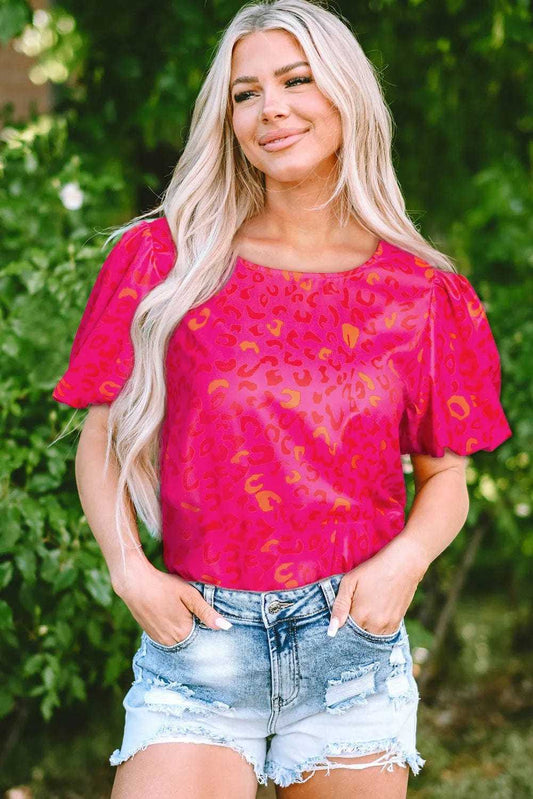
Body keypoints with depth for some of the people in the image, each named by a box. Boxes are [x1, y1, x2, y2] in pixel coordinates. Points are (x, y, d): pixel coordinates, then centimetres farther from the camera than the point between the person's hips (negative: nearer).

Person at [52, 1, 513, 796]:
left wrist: (405, 560, -10)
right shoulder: (165, 261, 2)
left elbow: (445, 475, 10)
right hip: (197, 638, -1)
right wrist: (130, 569, -8)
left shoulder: (419, 294, 4)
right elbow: (102, 442, 7)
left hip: (352, 641, 1)